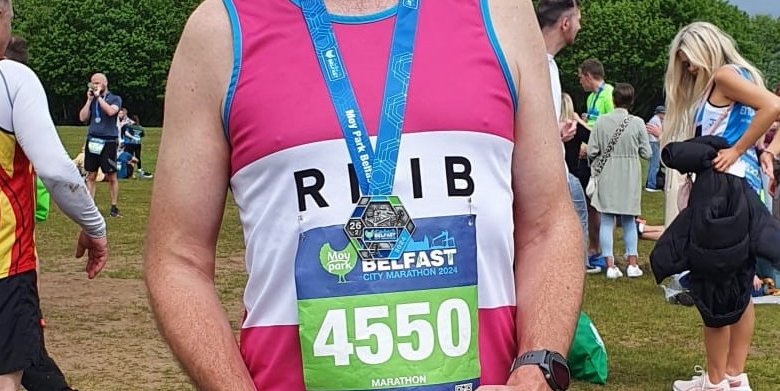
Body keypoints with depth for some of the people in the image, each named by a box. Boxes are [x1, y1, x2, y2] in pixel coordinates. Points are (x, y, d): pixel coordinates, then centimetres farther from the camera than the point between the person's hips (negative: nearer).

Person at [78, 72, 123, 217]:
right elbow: (83, 118, 5)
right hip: (92, 140, 4)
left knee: (111, 176, 0)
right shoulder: (91, 100, 14)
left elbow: (111, 111, -18)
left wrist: (99, 96, -11)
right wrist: (89, 99, 1)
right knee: (91, 175, 4)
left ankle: (114, 207, 4)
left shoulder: (115, 99, 3)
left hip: (108, 141, -4)